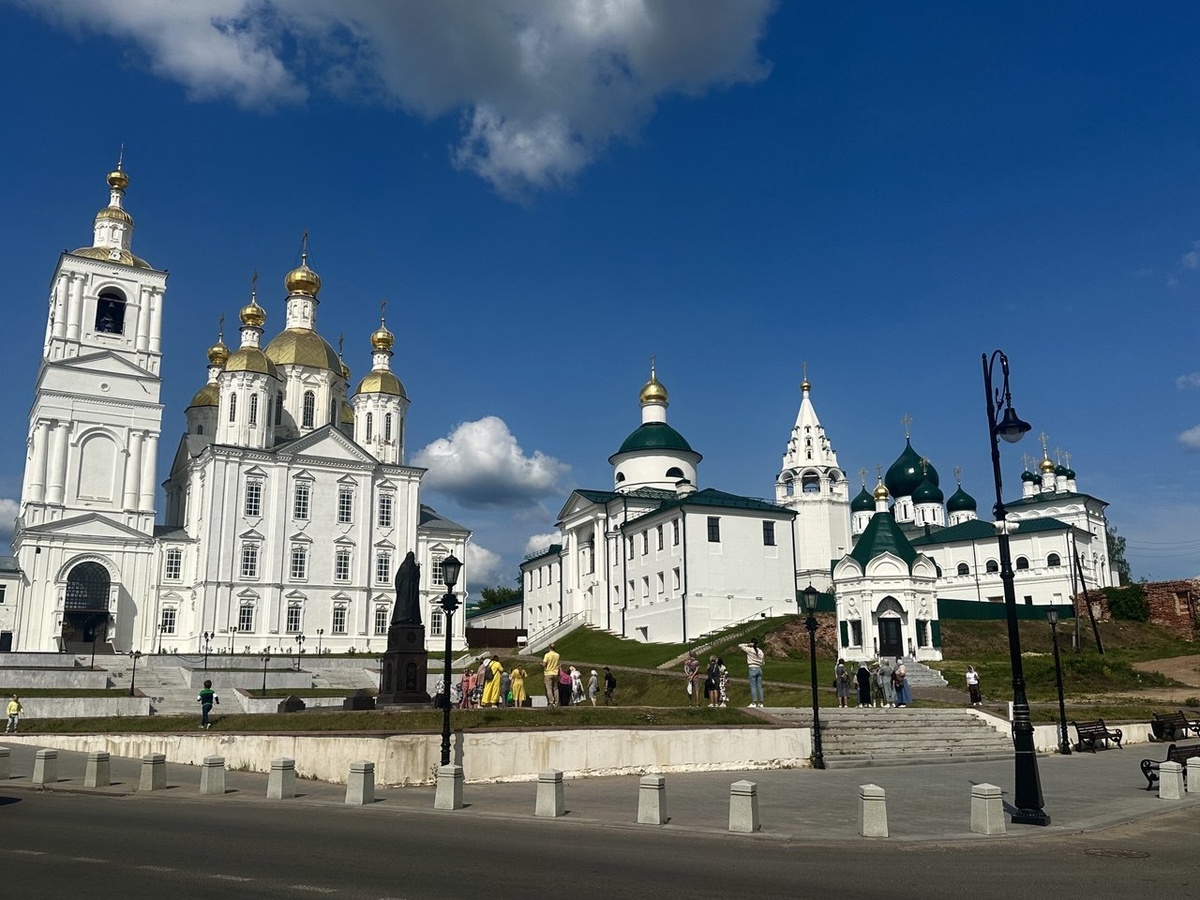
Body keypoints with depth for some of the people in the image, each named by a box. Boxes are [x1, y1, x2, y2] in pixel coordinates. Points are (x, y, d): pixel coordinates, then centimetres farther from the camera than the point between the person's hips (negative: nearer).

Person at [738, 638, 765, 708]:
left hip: (752, 669, -5)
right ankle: (760, 703, 8)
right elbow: (762, 662, 9)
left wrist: (748, 645, -3)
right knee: (759, 686, 7)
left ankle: (754, 703, -7)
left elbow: (739, 646, 0)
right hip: (759, 669, 5)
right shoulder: (760, 651, 9)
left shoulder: (749, 650, -5)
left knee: (753, 686, -5)